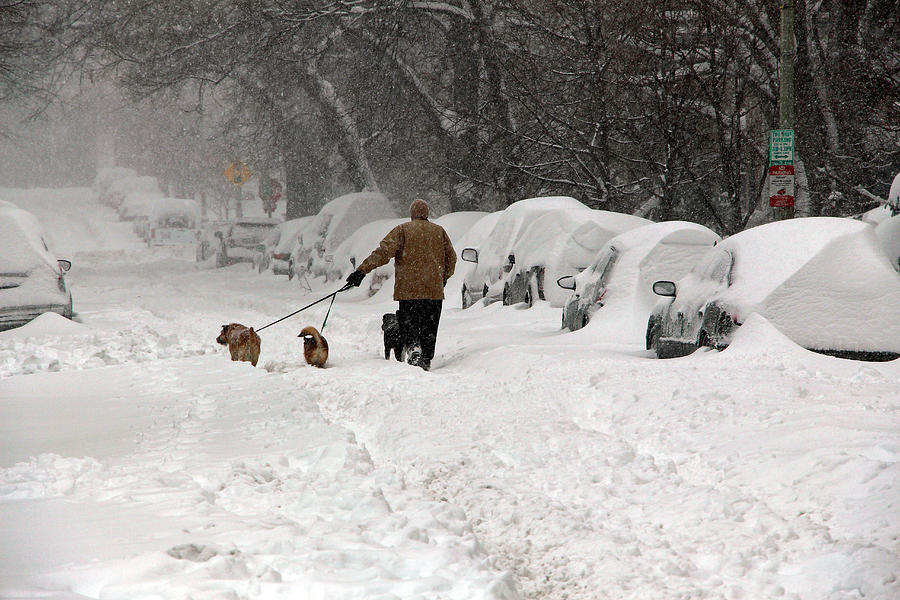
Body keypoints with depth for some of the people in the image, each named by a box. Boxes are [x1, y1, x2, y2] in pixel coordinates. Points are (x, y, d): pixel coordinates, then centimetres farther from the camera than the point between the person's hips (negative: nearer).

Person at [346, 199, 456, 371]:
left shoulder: (402, 230, 0)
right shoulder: (439, 231, 11)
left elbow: (384, 251, -12)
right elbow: (451, 258, 17)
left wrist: (362, 270, -16)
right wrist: (444, 278, 35)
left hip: (408, 288, -3)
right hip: (434, 290, 3)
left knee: (408, 322, 2)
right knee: (429, 327, 11)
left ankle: (413, 346, -23)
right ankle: (426, 359, 9)